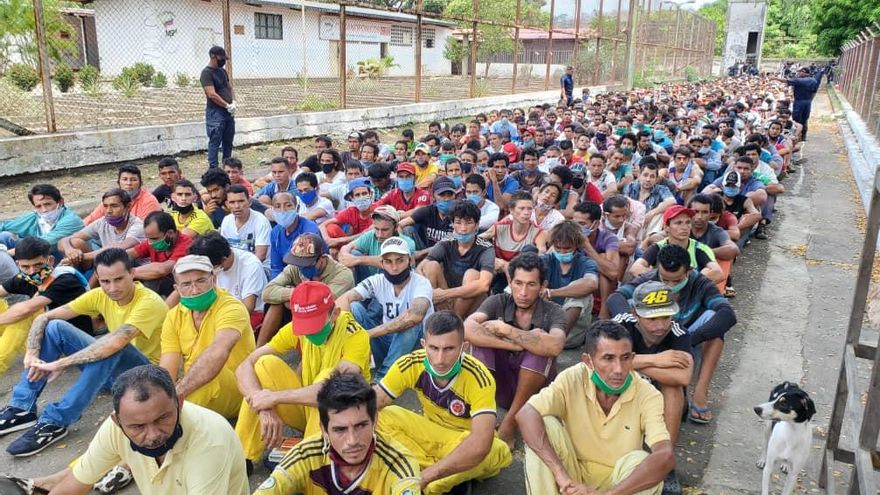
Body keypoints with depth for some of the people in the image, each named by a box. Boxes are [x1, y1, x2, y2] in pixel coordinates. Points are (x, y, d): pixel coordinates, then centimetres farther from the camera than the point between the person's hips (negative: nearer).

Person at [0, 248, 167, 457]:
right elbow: (43, 317, -5)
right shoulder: (100, 295, -5)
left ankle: (55, 421, -28)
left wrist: (59, 364, -36)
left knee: (113, 349, -38)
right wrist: (31, 355, -22)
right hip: (110, 368, 7)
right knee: (55, 327, -7)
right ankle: (22, 408, -8)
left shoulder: (149, 302, -25)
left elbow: (116, 342, -40)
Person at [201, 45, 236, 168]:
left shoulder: (222, 71, 14)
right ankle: (213, 168, -1)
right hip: (215, 113, -8)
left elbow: (230, 88, 18)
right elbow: (212, 95, -18)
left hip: (229, 112, 8)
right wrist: (227, 105, -14)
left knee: (228, 142, 13)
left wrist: (233, 102, -1)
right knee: (215, 142, -4)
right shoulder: (207, 73, -11)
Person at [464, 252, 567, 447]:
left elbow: (554, 347, -36)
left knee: (541, 347, -30)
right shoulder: (498, 302, -8)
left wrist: (504, 329, -30)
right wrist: (521, 343, -32)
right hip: (500, 386, 1)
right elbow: (467, 329, -29)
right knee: (481, 336, -23)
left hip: (535, 390, -1)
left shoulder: (554, 312, -12)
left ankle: (509, 423, -21)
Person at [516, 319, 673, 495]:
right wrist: (561, 475, -44)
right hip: (574, 475, 0)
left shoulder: (647, 395, -19)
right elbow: (525, 415, -33)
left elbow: (666, 457, -34)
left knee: (640, 461, -32)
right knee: (544, 425, -26)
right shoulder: (572, 380, -19)